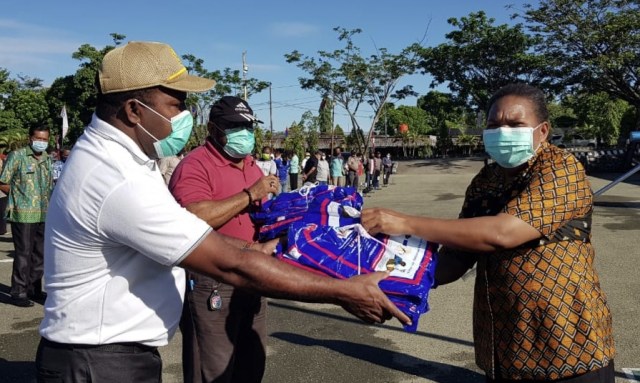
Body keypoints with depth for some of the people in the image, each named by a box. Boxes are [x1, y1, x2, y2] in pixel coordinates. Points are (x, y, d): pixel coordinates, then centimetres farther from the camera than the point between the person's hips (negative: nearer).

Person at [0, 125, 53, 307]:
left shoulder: (48, 159, 11)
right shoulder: (17, 156, -5)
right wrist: (19, 197, -3)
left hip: (44, 214, 6)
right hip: (23, 214, -6)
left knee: (40, 254, 11)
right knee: (23, 253, -1)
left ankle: (34, 289, 23)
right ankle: (18, 292, 9)